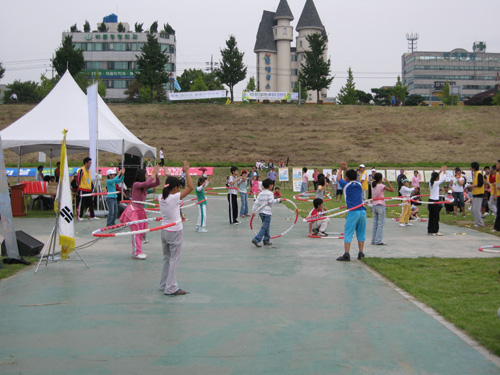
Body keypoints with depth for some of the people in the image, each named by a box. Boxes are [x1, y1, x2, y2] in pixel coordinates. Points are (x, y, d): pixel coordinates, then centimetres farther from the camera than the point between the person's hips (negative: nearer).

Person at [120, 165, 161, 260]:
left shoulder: (145, 186, 8)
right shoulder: (136, 184, -14)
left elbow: (157, 183, 8)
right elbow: (146, 183, -32)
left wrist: (157, 174, -7)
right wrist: (153, 175, -24)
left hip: (141, 210, 8)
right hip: (133, 210, -8)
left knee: (140, 232, 9)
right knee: (135, 232, -8)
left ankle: (137, 252, 15)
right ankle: (136, 253, -7)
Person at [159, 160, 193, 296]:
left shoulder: (161, 197, 0)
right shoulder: (174, 198, -20)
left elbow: (168, 186, 21)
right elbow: (190, 187, -18)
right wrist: (187, 171, -11)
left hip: (164, 231, 8)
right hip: (175, 232, -8)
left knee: (166, 258, 18)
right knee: (174, 259, 0)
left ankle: (164, 285, 25)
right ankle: (171, 288, 2)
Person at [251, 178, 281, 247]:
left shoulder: (261, 194, 13)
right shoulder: (270, 193, -6)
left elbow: (256, 203, 6)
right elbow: (271, 201, -21)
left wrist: (253, 211, 3)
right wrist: (278, 200, -10)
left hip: (261, 212, 8)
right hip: (267, 213, -8)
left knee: (267, 227, 19)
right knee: (264, 227, -7)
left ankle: (267, 240, 23)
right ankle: (256, 240, -16)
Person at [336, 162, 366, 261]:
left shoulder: (346, 185, 1)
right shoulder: (359, 184, 11)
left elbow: (338, 178, 21)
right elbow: (353, 177, 34)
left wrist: (341, 169, 36)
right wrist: (346, 168, 40)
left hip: (353, 212, -5)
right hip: (362, 211, 5)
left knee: (348, 233, -4)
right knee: (361, 233, 13)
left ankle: (346, 254, -9)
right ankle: (361, 253, 16)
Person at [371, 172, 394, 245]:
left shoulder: (373, 185, 6)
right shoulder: (381, 186, -11)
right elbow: (392, 190, -9)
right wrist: (388, 181, -5)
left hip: (374, 205, 6)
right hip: (380, 205, -6)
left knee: (375, 223, 12)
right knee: (380, 223, -2)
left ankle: (373, 240, 13)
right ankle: (378, 241, -5)